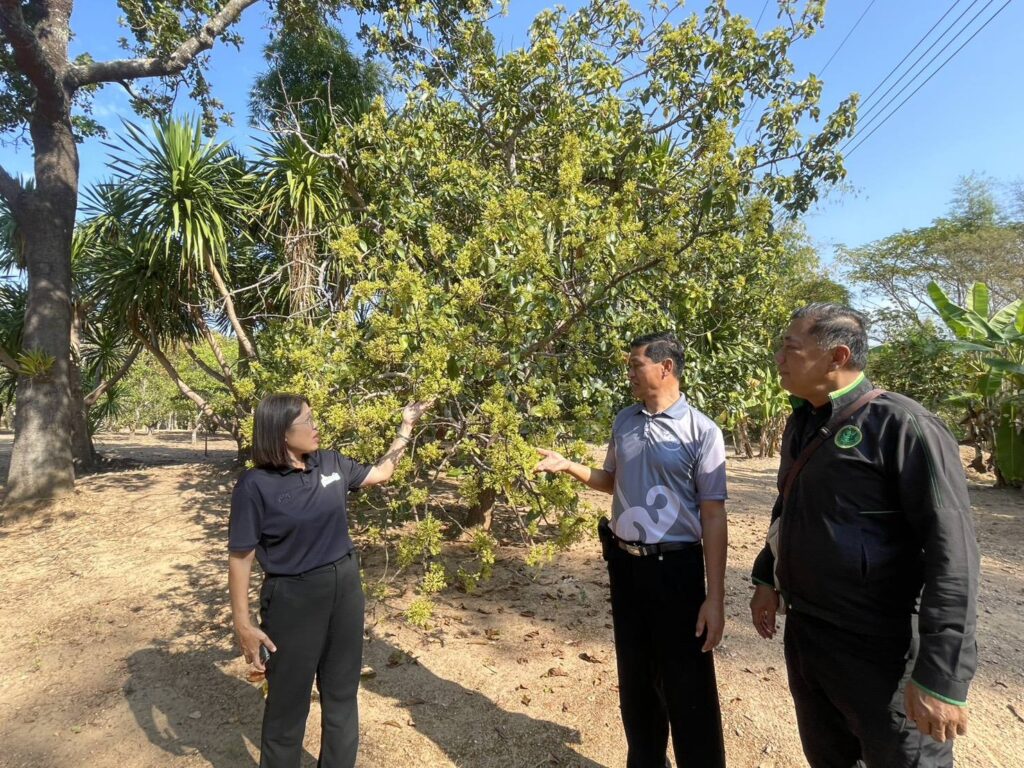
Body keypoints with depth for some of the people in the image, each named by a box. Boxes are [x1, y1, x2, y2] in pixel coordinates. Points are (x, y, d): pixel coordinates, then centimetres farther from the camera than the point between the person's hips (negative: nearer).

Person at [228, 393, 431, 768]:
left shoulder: (331, 463, -2)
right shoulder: (255, 485, -17)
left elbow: (380, 473, 14)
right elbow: (240, 557, -13)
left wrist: (407, 427, 11)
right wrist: (243, 623, -15)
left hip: (345, 588, 5)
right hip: (293, 598, -5)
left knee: (341, 692, 22)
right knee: (288, 702, 15)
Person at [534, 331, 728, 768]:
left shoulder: (701, 431, -12)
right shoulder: (624, 422, 4)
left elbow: (713, 517, -12)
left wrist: (715, 597, -13)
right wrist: (568, 466, 4)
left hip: (675, 567, -5)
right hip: (624, 563, 6)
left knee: (687, 688, 6)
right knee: (635, 678, 20)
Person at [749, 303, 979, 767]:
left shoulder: (902, 426, -18)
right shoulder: (800, 424, 6)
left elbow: (951, 553, -21)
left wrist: (941, 676, -22)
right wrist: (766, 577, 15)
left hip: (873, 645, -7)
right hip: (800, 632, 7)